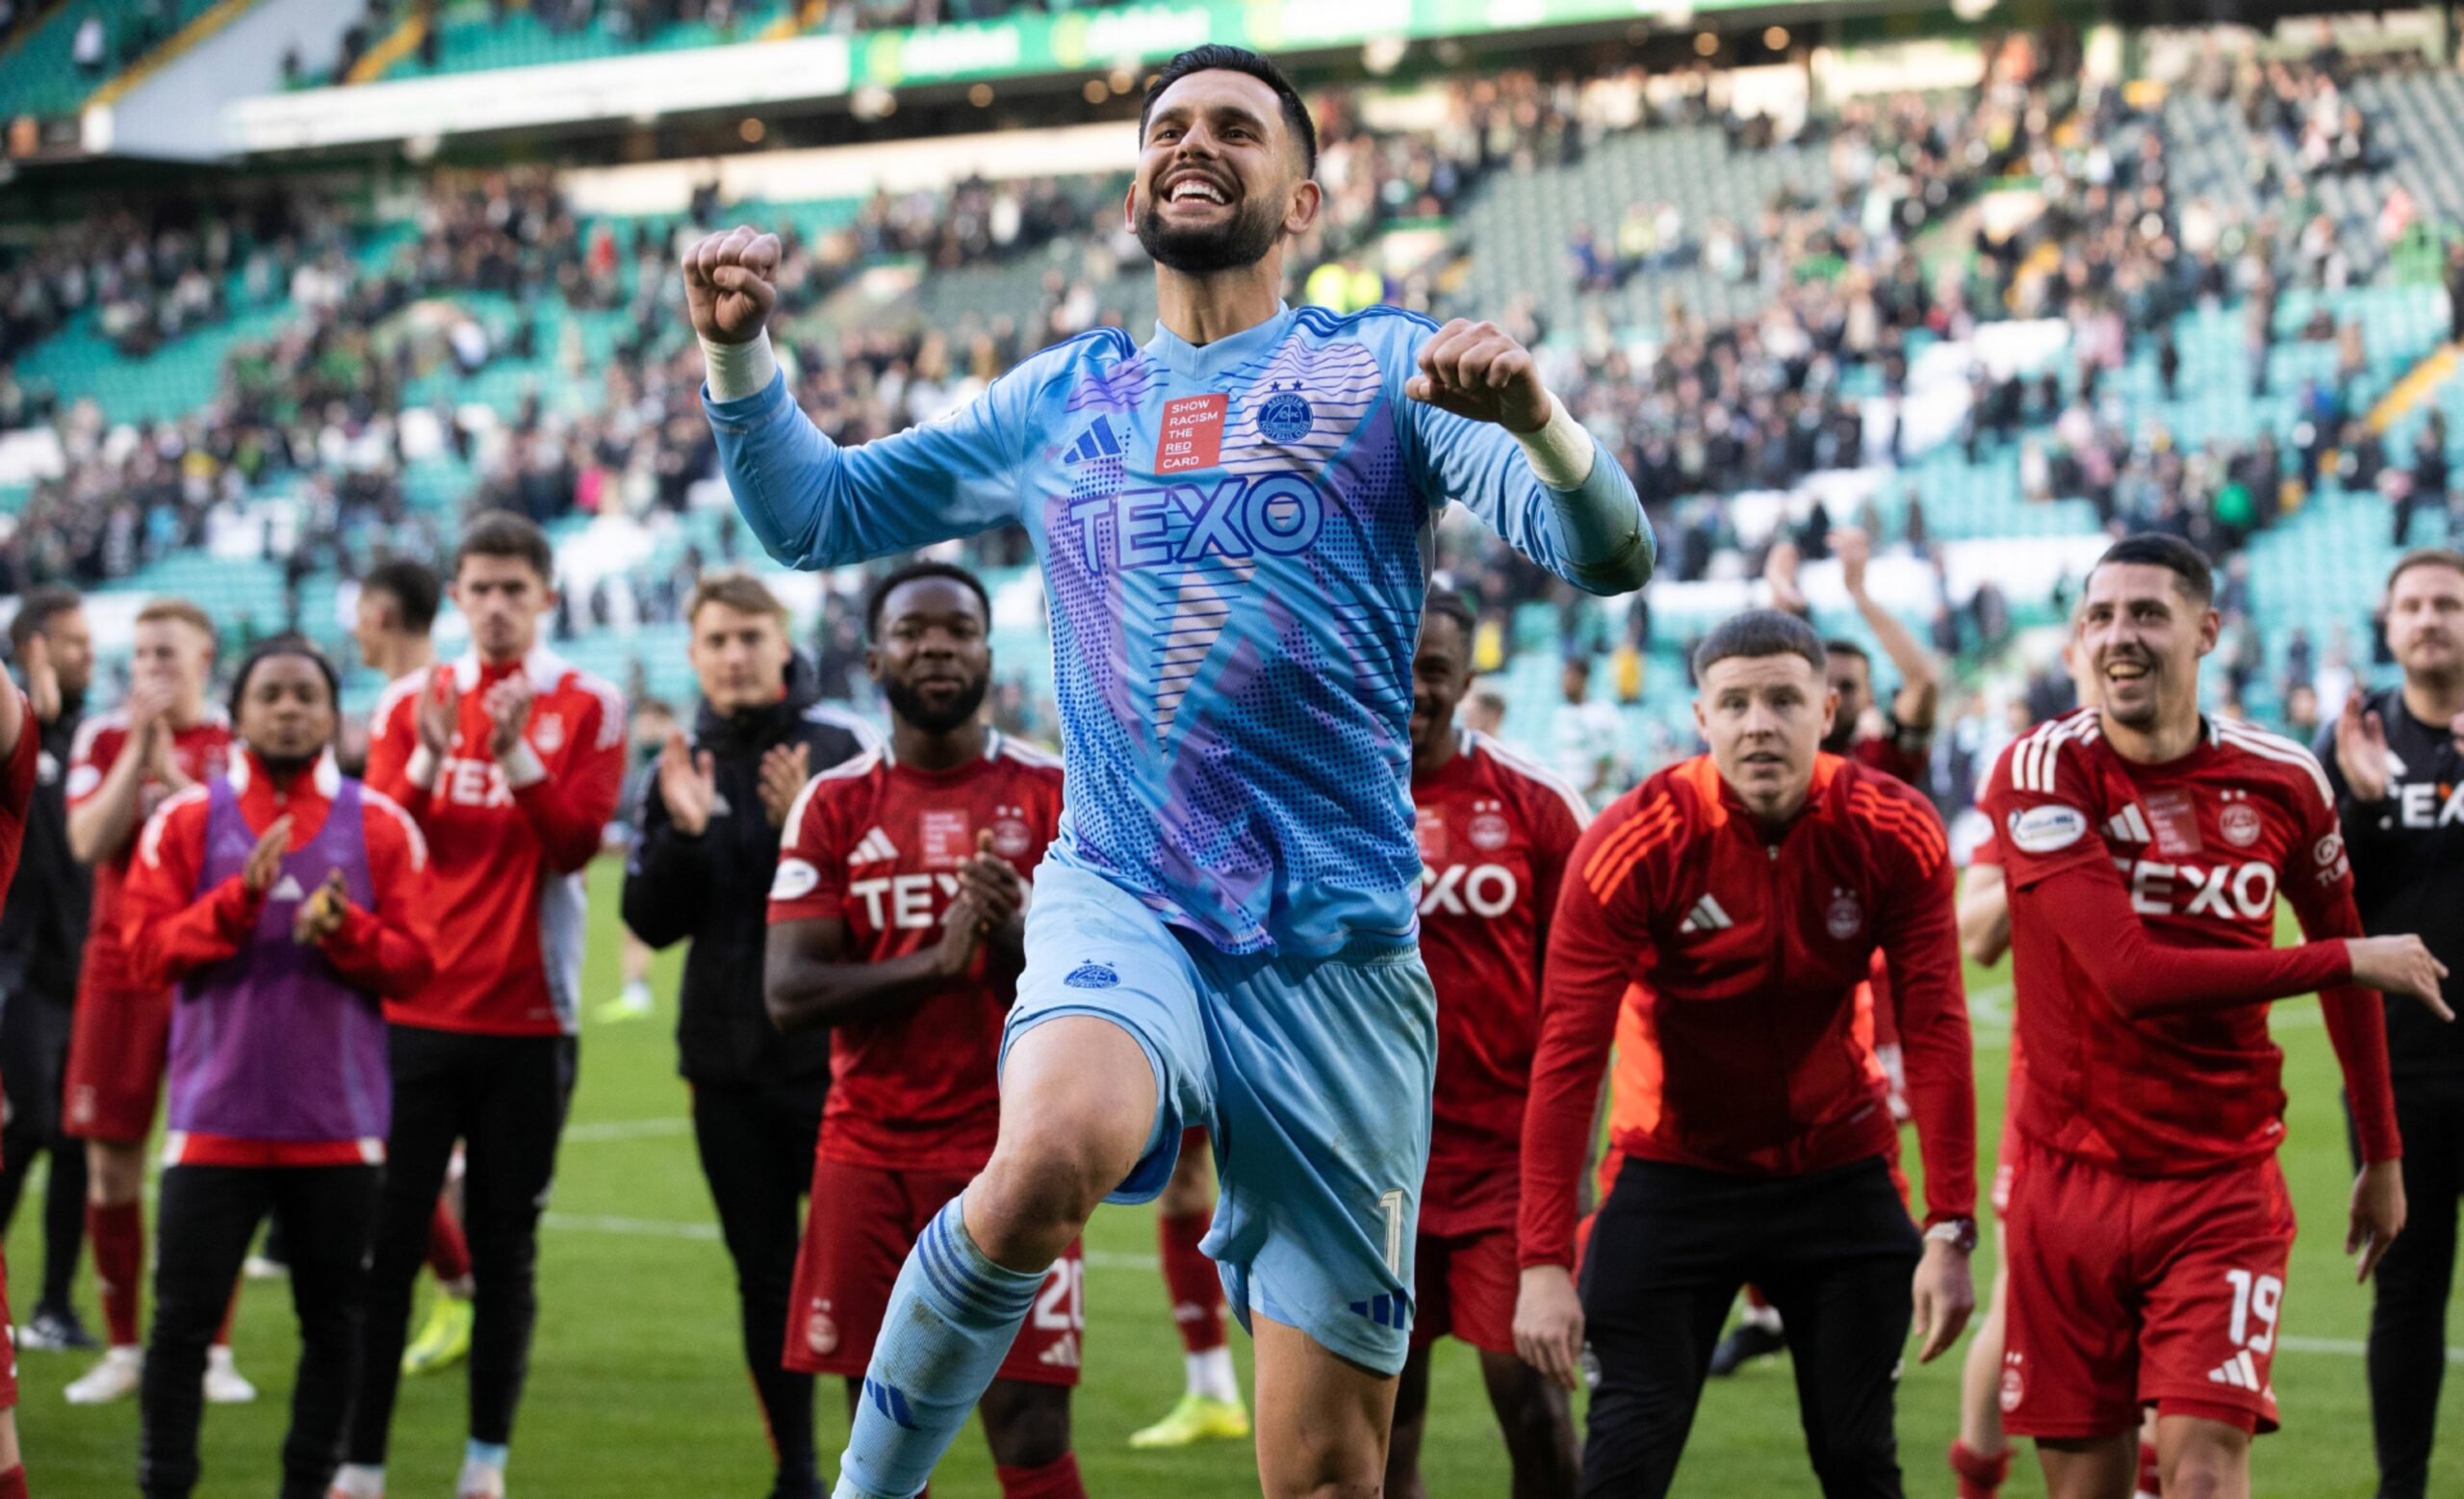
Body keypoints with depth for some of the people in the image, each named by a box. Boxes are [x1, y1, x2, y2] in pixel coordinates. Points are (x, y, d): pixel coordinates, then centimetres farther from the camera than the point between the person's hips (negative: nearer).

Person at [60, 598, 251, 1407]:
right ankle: (122, 1350, 10)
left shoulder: (238, 743, 3)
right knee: (111, 1163, 0)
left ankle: (212, 1349, 6)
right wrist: (138, 751, -10)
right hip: (121, 969, 2)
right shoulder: (104, 737, 7)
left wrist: (170, 767, -14)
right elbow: (89, 841, -6)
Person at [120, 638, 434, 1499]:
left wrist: (344, 931, -18)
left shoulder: (380, 828, 4)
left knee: (331, 1321, 7)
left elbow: (413, 964, 1)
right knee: (183, 1318, -2)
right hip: (215, 1122, -1)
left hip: (339, 1127, 1)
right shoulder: (185, 822, 4)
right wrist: (240, 898, -18)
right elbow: (145, 946, -5)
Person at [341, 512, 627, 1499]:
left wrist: (515, 755, -20)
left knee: (506, 1247, 2)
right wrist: (428, 759, -15)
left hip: (527, 1020, -1)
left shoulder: (587, 709, 3)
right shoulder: (414, 705, 9)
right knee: (386, 1241, -1)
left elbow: (575, 841, -8)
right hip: (415, 1008, 1)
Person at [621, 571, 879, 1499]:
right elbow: (652, 924, 5)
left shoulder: (845, 748, -5)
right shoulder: (679, 767, 8)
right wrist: (683, 835, -11)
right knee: (764, 1275, 11)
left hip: (833, 1055, -4)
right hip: (726, 1063, 4)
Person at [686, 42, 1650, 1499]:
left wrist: (1534, 418, -26)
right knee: (1048, 1157, -35)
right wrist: (740, 349, 6)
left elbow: (1607, 556, -5)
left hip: (1338, 952, -1)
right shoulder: (1063, 396, 17)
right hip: (1120, 905, 1)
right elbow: (811, 513, 24)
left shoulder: (1385, 369, 8)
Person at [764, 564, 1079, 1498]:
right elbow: (788, 993, -5)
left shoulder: (1053, 796, 1)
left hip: (1014, 1152, -2)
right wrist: (933, 962, -19)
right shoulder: (834, 806, 4)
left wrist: (1015, 940, -22)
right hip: (869, 1157, 2)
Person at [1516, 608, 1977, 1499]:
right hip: (1674, 1172, -2)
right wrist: (1543, 1261, -24)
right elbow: (1567, 1057, -19)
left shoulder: (1897, 834, -12)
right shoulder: (1633, 844, -18)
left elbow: (1936, 1035, -11)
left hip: (1841, 1173, 2)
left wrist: (1950, 1232, -18)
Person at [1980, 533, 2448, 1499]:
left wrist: (2382, 1155, 22)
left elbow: (2346, 965, 17)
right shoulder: (2045, 771, -10)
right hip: (2071, 1176, -1)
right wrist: (2349, 960, -12)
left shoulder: (2281, 783, 1)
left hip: (2223, 1182, 1)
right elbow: (2131, 974, -19)